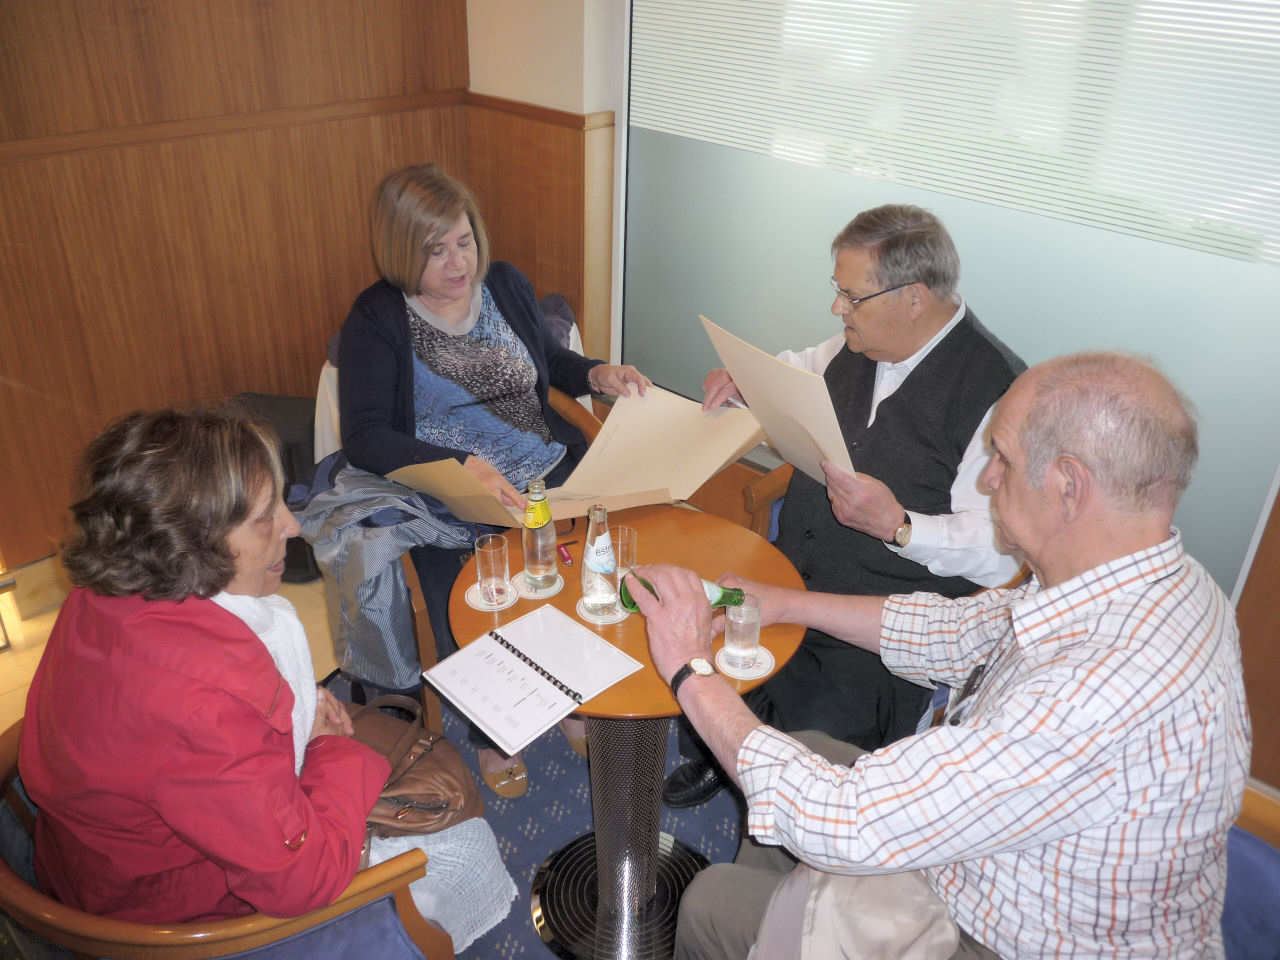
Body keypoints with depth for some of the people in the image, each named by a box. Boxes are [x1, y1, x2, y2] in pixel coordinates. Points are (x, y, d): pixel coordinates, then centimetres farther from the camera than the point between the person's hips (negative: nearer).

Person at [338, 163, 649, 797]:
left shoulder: (505, 284, 11)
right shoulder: (378, 319, -3)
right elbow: (364, 438, -12)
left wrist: (596, 374, 6)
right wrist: (461, 465, -27)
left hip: (550, 471, 4)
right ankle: (492, 733, 7)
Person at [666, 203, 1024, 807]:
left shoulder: (994, 389, -18)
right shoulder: (861, 345, 5)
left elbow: (1000, 553, -19)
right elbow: (801, 371, 29)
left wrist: (897, 524, -30)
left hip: (884, 626, -7)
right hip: (791, 577, 7)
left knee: (807, 729, -22)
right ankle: (712, 757, 26)